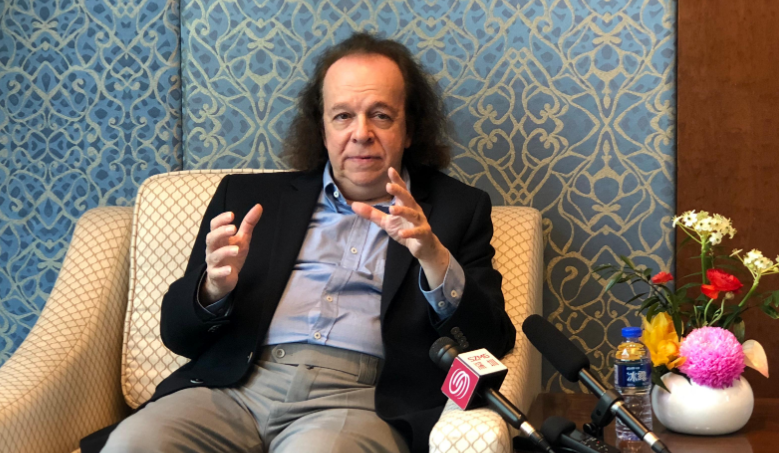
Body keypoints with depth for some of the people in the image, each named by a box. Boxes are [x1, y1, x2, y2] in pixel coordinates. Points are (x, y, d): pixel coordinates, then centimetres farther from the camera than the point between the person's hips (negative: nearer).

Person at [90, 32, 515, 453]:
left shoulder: (457, 209, 14)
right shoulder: (250, 196, 17)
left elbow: (492, 343, 4)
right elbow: (178, 333, 15)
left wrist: (434, 259, -14)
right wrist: (214, 288, -9)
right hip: (236, 386, 3)